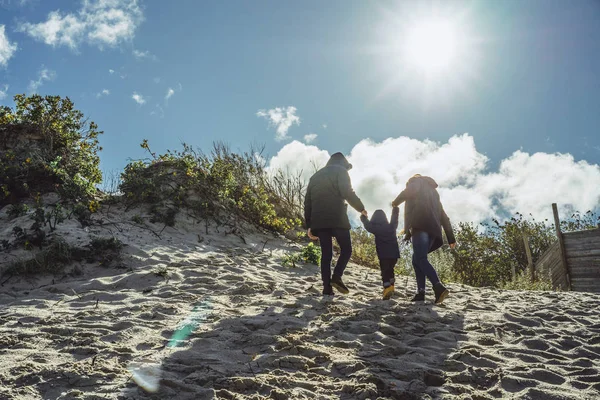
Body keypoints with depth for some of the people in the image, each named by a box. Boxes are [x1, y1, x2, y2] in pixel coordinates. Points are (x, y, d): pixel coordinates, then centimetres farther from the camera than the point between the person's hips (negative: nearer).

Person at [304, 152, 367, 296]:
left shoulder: (315, 176, 25)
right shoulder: (340, 171, 8)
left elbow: (307, 202, 20)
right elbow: (347, 192, -10)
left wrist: (309, 225, 19)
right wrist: (361, 208, 2)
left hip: (318, 221, 5)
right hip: (336, 218, -5)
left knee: (326, 254, 5)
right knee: (346, 249, 6)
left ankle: (327, 288, -3)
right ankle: (336, 277, -14)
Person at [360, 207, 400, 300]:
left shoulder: (376, 228, -6)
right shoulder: (391, 226, 6)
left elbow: (368, 225, 14)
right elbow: (394, 221, 28)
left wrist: (363, 217, 34)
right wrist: (395, 211, 47)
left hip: (383, 255, -4)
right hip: (394, 254, 5)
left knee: (384, 271, -4)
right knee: (390, 269, 23)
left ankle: (387, 288, -21)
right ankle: (391, 286, 24)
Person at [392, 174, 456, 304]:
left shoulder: (416, 182, 18)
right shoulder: (433, 191, 36)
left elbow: (406, 193, -7)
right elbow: (443, 217, 29)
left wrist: (395, 203, 12)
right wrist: (451, 238, 25)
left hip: (421, 225, -7)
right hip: (433, 229, 7)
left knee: (420, 258, -16)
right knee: (417, 259, 9)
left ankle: (439, 287, -34)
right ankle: (420, 292, -5)